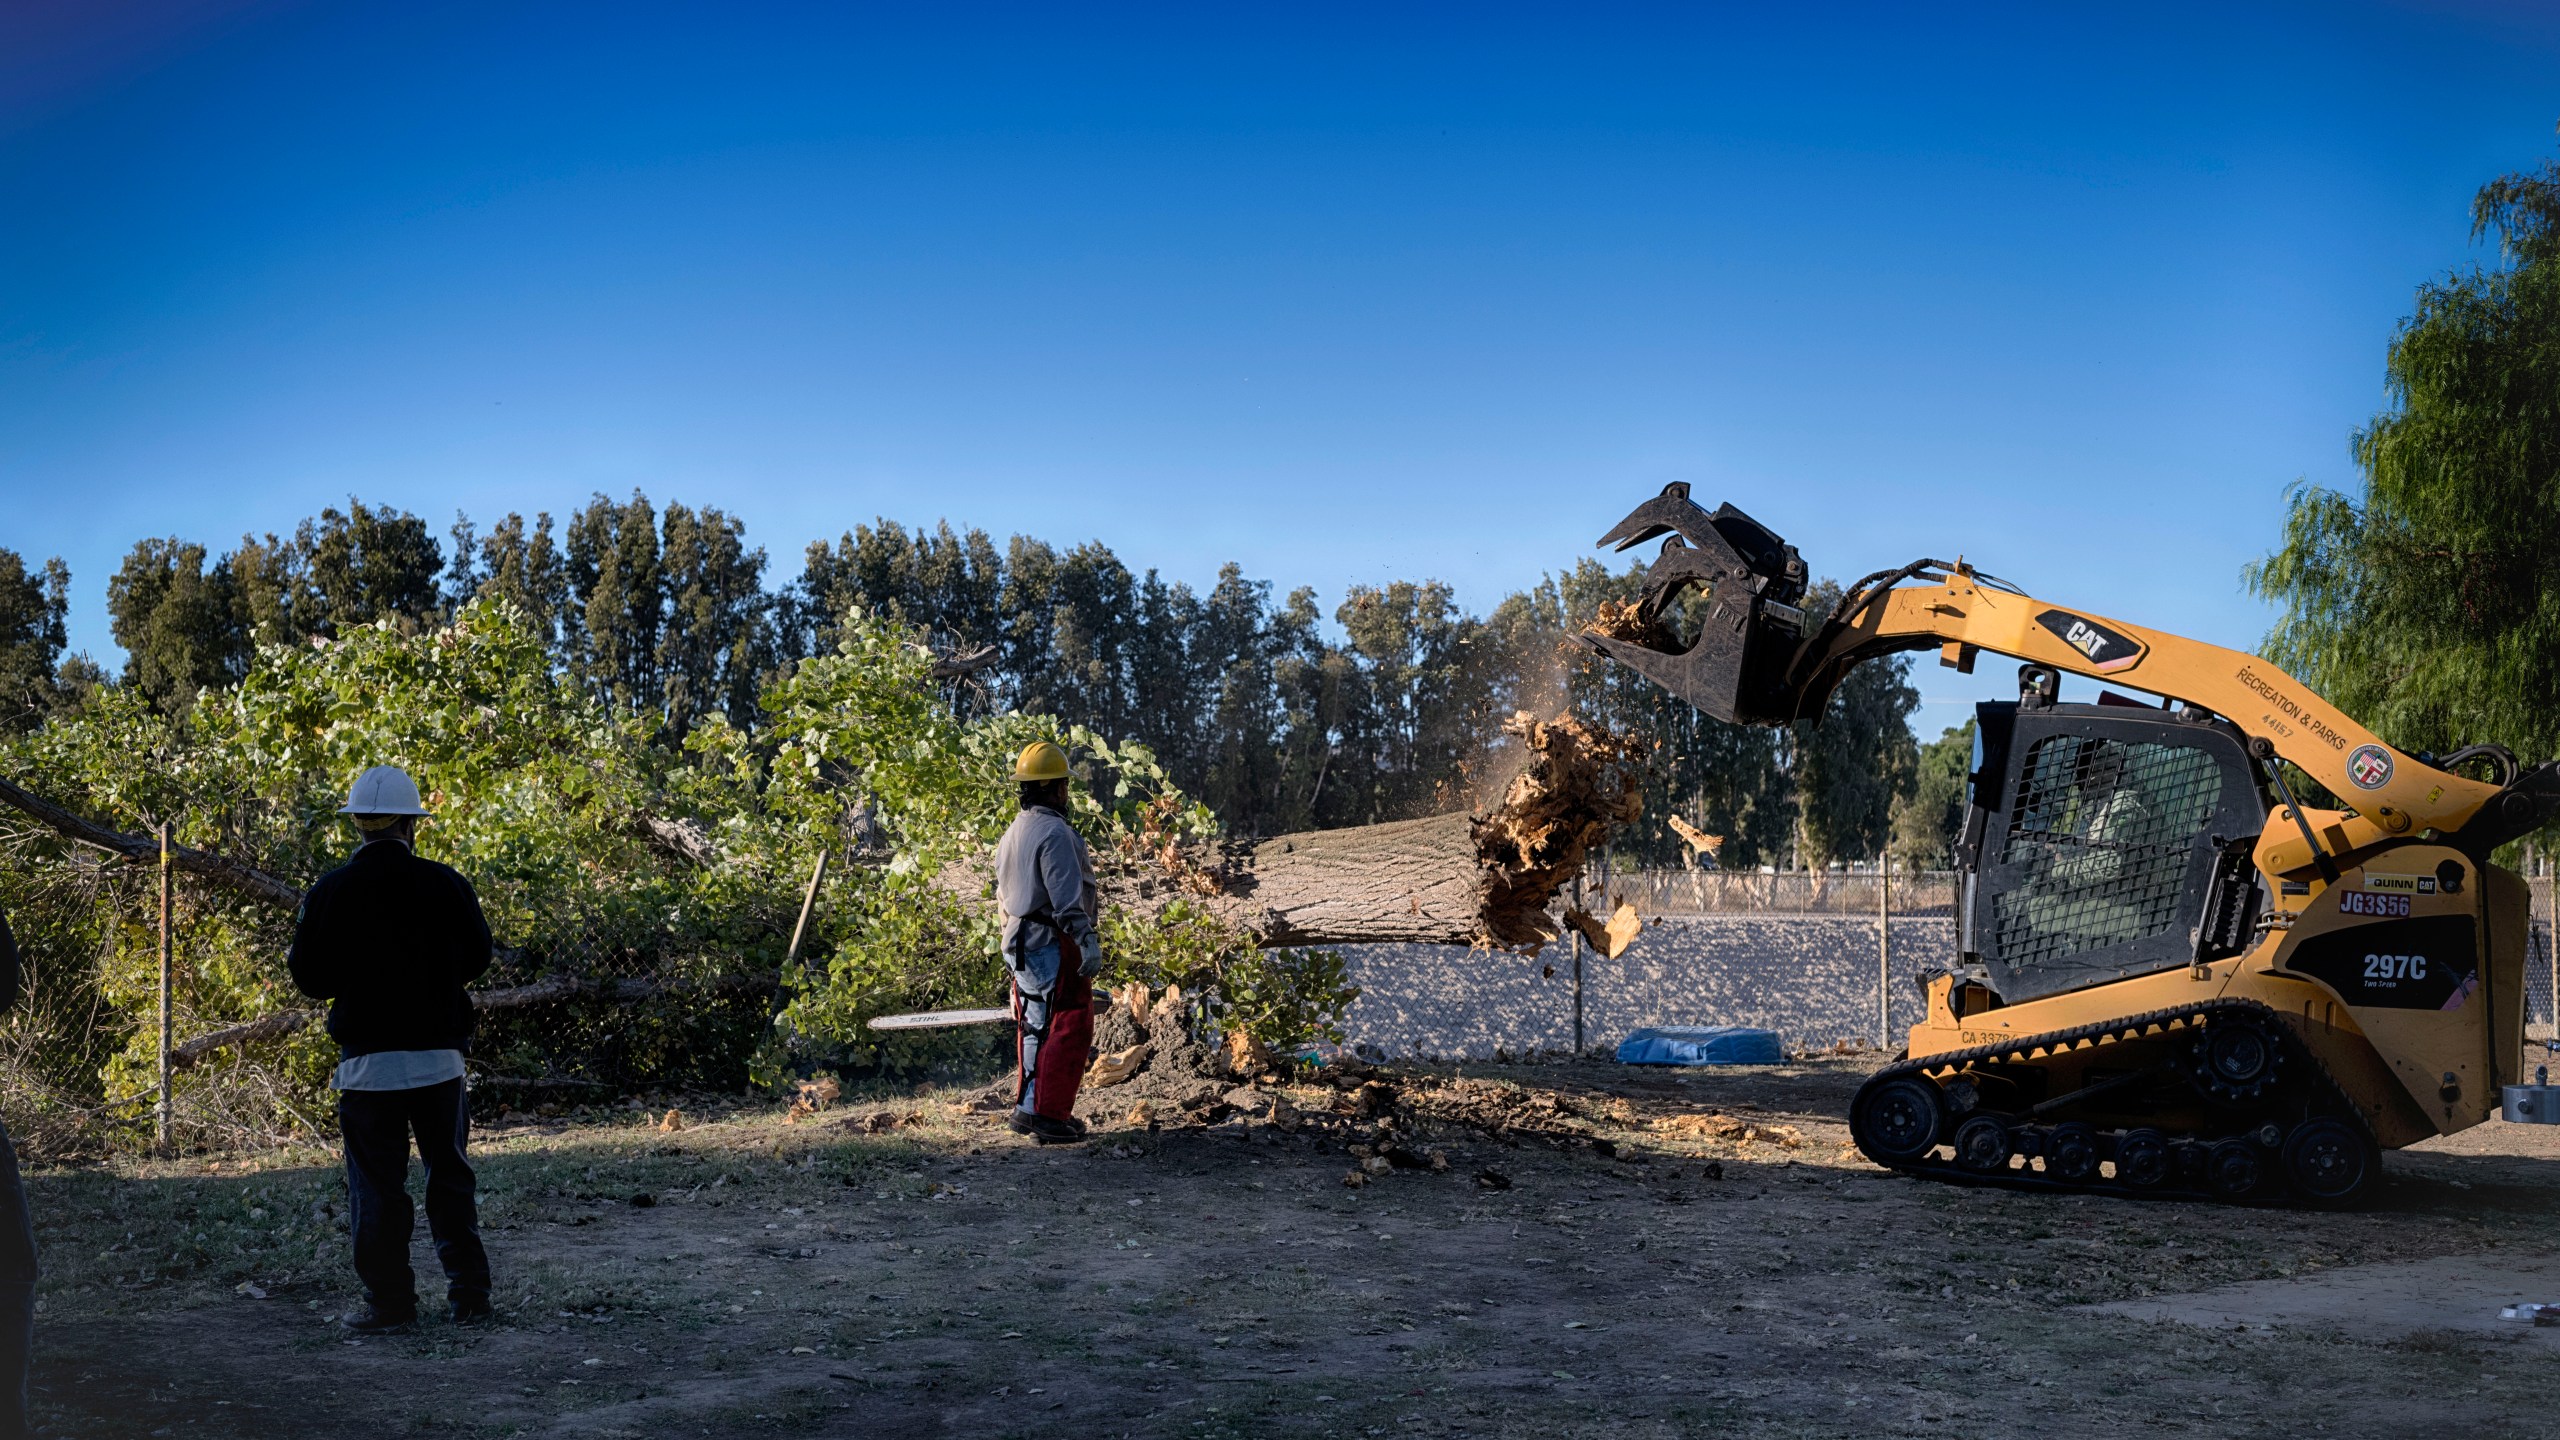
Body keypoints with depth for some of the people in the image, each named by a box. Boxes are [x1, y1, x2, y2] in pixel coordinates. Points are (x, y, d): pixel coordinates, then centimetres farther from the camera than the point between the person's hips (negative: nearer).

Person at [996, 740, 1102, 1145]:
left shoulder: (1011, 834, 15)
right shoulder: (1055, 833, -15)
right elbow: (1068, 898, -21)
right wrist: (1088, 943, -21)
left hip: (1020, 945, 10)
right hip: (1055, 946, -10)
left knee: (1035, 1028, 15)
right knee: (1068, 1030, -6)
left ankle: (1027, 1108, 17)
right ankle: (1049, 1115, -9)